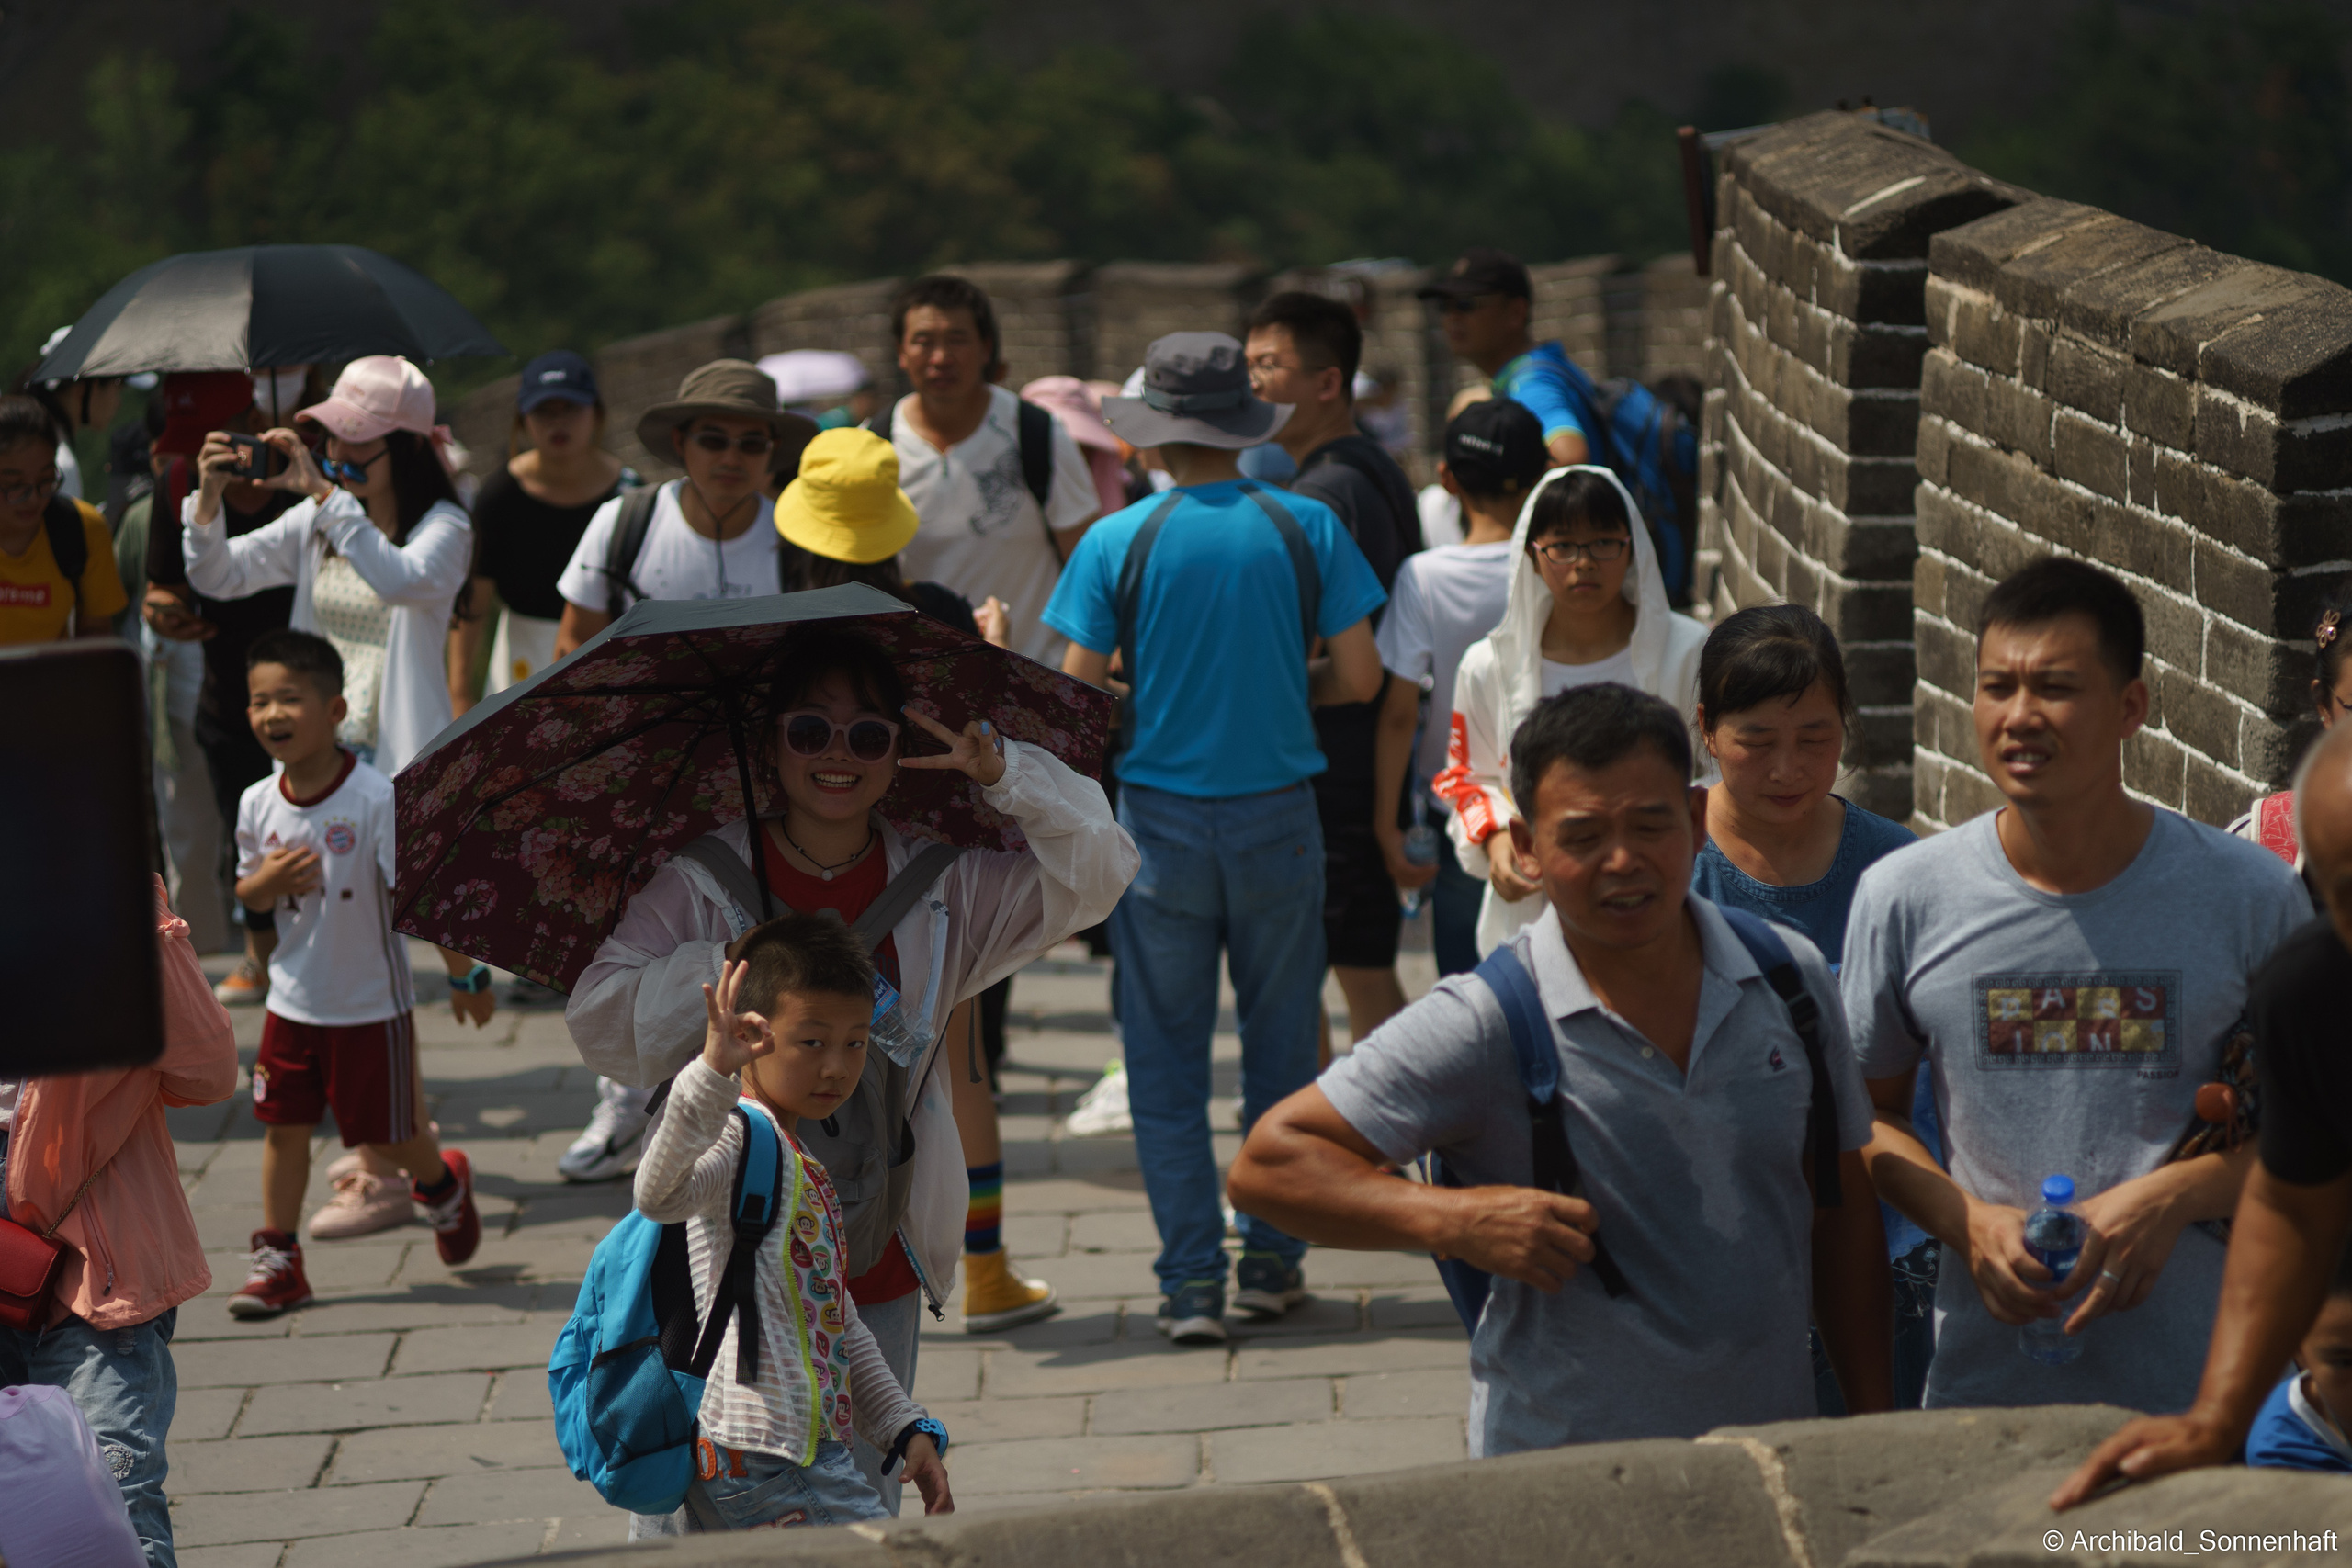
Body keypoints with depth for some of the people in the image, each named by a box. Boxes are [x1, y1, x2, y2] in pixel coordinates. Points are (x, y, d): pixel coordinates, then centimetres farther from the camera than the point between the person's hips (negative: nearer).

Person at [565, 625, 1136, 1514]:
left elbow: (1096, 875, 1)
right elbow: (600, 1024, -7)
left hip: (875, 1267, 2)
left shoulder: (941, 890, 5)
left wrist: (1003, 774, -12)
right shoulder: (704, 887, -1)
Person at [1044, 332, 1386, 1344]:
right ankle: (1273, 1260, 17)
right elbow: (1358, 679, -2)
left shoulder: (1117, 543, -7)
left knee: (1165, 1058, 6)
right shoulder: (1307, 530, -4)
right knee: (1282, 1043, 14)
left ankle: (1191, 1280, 2)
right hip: (1278, 815, 1)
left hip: (1161, 821, -1)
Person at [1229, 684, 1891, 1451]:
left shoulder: (1790, 977, 3)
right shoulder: (1482, 1026, -12)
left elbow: (1841, 1211, 11)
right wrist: (1454, 1220, -24)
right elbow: (1268, 1163, -12)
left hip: (1774, 1448, 4)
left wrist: (1873, 1421, 10)